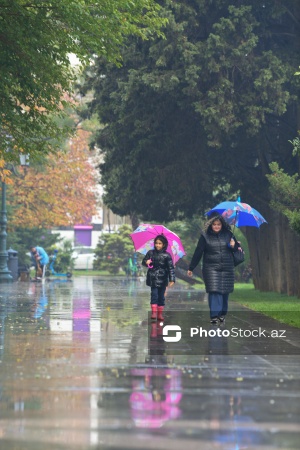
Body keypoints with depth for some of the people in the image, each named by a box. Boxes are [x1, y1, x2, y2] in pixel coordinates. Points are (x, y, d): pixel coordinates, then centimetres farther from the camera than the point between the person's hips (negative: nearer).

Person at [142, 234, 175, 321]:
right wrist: (146, 262, -14)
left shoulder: (166, 255, -4)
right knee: (154, 295, -7)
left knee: (161, 296, 5)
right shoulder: (151, 253, 2)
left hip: (162, 280, 0)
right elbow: (143, 261, 10)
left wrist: (172, 279, -14)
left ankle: (160, 314, 12)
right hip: (153, 279, 0)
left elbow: (171, 268, -6)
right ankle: (154, 312, -7)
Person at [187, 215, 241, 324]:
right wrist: (191, 268, 1)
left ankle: (222, 314, 18)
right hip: (211, 268, -2)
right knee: (214, 291, -11)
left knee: (225, 291, 4)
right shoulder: (205, 236, 0)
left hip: (227, 268, 2)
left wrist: (233, 246, -7)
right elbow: (198, 252, 1)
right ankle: (214, 315, -13)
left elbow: (237, 247, 18)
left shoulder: (228, 234, 6)